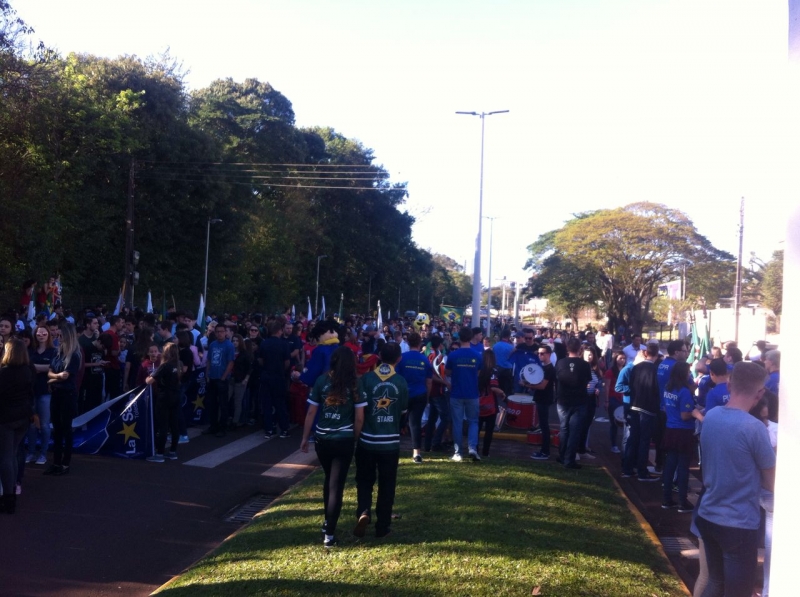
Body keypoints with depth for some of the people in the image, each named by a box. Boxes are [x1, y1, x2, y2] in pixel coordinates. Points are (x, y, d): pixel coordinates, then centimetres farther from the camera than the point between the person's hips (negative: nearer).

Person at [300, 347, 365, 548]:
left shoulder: (322, 380, -2)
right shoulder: (355, 384, -6)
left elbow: (311, 413, 0)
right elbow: (359, 418, -6)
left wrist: (305, 438, 10)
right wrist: (354, 439, 8)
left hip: (322, 439, 3)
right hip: (344, 441, -2)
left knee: (329, 479, 24)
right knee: (336, 484, 4)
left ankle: (328, 521, 35)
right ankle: (329, 534, 2)